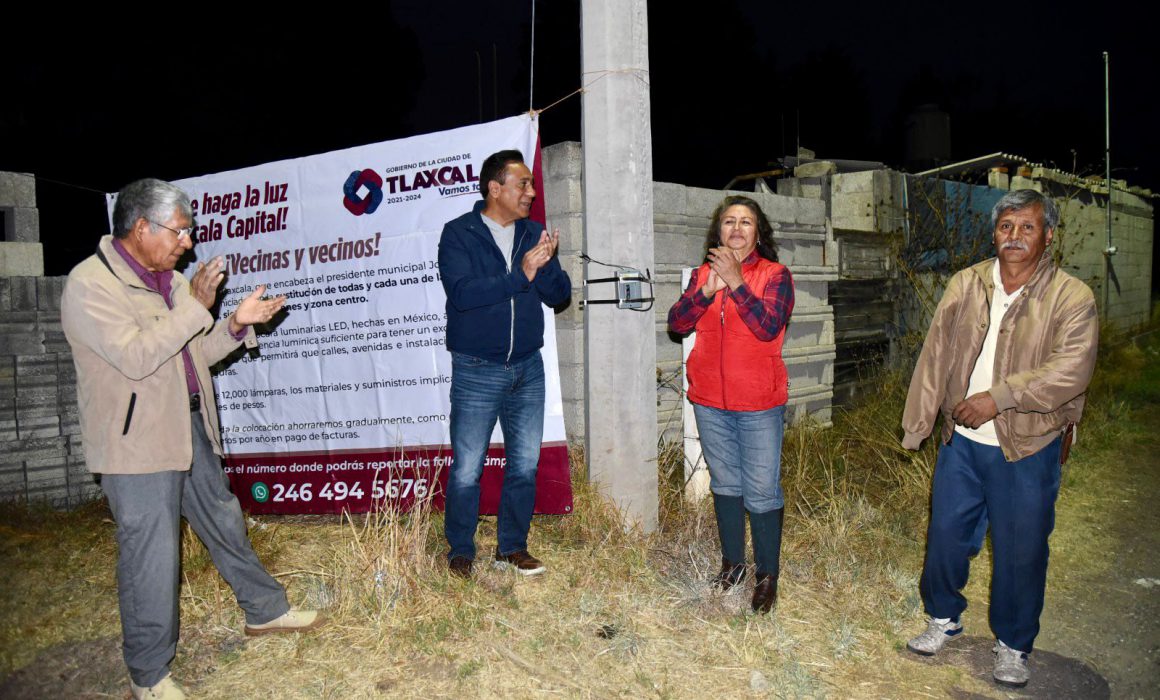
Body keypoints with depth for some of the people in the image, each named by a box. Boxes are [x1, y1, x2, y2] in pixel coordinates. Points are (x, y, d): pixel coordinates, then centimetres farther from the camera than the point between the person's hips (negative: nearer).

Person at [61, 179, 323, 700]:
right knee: (150, 559, 0)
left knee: (225, 524, 20)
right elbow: (135, 357, -24)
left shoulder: (171, 281, 11)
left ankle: (265, 610, 38)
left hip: (190, 431, 8)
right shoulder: (90, 284, -14)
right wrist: (195, 308, -23)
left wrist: (236, 324, 0)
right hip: (137, 444, -8)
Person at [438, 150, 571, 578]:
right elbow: (462, 292, -21)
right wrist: (520, 275, -24)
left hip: (527, 367, 5)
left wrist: (547, 264, -15)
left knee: (525, 464, 10)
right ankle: (460, 552, 20)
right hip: (477, 370, -5)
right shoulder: (458, 234, -6)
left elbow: (560, 295, 4)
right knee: (467, 469, 1)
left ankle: (512, 547, 26)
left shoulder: (534, 234, 8)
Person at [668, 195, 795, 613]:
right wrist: (708, 290, -21)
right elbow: (677, 322, -6)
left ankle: (767, 574, 19)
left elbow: (768, 327, -20)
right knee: (725, 484, 17)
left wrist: (735, 282, -25)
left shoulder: (775, 276, -6)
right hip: (710, 401, 4)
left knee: (762, 492, 2)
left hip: (759, 405, -4)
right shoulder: (703, 274, 6)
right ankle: (732, 563, 34)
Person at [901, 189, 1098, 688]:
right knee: (946, 536, 14)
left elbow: (1071, 371, -21)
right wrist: (918, 423, 4)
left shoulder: (1071, 298, -10)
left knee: (1021, 553, 9)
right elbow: (936, 355, 5)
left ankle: (1013, 646, 30)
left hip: (1027, 450, -3)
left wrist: (998, 396, -25)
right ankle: (943, 619, 37)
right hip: (962, 442, 3)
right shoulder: (967, 284, 3)